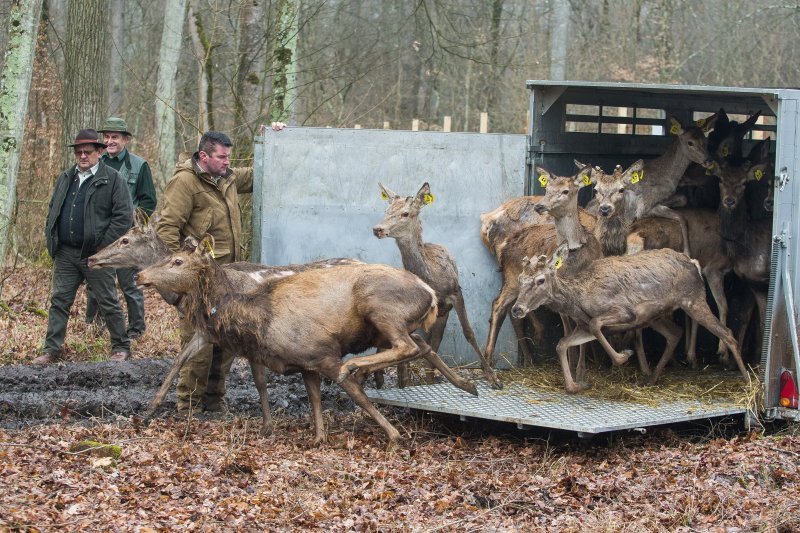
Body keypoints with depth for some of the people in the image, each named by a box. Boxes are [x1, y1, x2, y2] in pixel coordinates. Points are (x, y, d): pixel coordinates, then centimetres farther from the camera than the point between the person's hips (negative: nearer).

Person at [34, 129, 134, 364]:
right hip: (65, 254, 5)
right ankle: (51, 350, 11)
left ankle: (121, 347, 16)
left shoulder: (113, 179, -6)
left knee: (109, 304, 4)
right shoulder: (65, 178, 13)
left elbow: (124, 217, -11)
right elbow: (53, 210, 22)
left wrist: (102, 246, -14)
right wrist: (51, 239, 7)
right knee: (59, 301, 6)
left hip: (96, 255, -5)